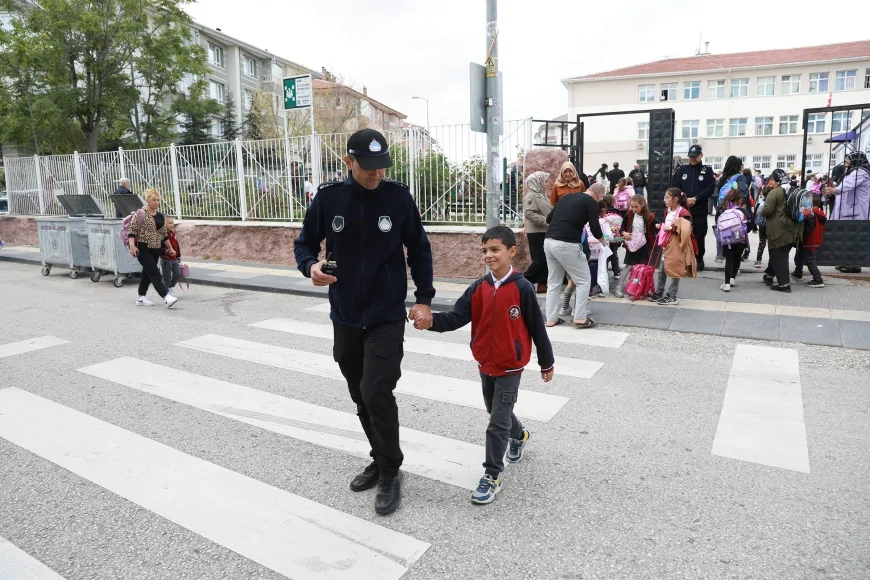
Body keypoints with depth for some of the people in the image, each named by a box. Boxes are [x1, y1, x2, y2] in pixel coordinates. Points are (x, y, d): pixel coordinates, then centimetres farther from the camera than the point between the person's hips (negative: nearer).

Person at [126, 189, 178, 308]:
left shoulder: (160, 216, 11)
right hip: (143, 249, -7)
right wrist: (132, 245, -25)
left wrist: (170, 248, 21)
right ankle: (166, 297, -22)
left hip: (155, 250, 7)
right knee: (155, 274, -13)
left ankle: (141, 298, 25)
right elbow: (132, 231, -13)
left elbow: (164, 234, 19)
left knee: (147, 273, 14)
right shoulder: (140, 214, -8)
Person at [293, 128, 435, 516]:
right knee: (360, 395, 13)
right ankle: (381, 460, 33)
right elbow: (305, 243, 4)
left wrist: (424, 299, -1)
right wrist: (310, 266, -19)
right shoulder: (328, 198, -6)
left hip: (387, 317, -3)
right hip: (345, 317, 3)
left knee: (376, 393, -10)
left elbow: (419, 250, 3)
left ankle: (390, 473, 10)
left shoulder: (399, 197, -8)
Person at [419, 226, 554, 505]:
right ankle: (519, 436, 53)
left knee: (498, 422, -2)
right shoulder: (478, 288, -4)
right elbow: (456, 317, -11)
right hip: (485, 364, 6)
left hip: (510, 367, -6)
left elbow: (537, 327, -9)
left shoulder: (522, 288, -17)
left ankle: (492, 476, 12)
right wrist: (432, 321, -31)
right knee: (496, 411, 24)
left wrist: (546, 363, -1)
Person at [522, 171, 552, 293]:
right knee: (539, 260, -7)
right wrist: (546, 221, -23)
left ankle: (542, 284, 14)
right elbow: (528, 213, -23)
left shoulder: (542, 195, 13)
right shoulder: (531, 196, -13)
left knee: (546, 259, 8)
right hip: (536, 232, -9)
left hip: (545, 232, 9)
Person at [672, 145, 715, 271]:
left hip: (700, 210, -1)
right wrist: (684, 199, -12)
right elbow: (675, 187, 5)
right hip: (683, 209, 2)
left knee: (699, 236, 4)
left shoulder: (707, 170, 5)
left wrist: (695, 198, -16)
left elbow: (710, 189, -4)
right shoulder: (682, 170, 11)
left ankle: (699, 259, 18)